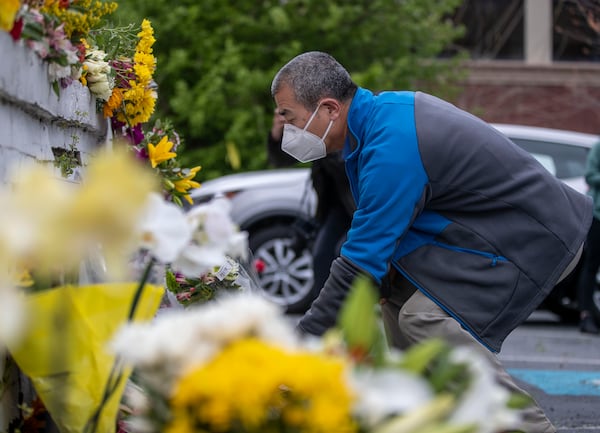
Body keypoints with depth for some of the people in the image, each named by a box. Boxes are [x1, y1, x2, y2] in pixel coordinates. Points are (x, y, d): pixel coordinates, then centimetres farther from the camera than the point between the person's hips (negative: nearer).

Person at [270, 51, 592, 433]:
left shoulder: (390, 150, -26)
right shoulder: (386, 107, 5)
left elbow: (360, 265, -25)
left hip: (539, 239, -11)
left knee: (428, 318, -22)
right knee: (399, 295, 9)